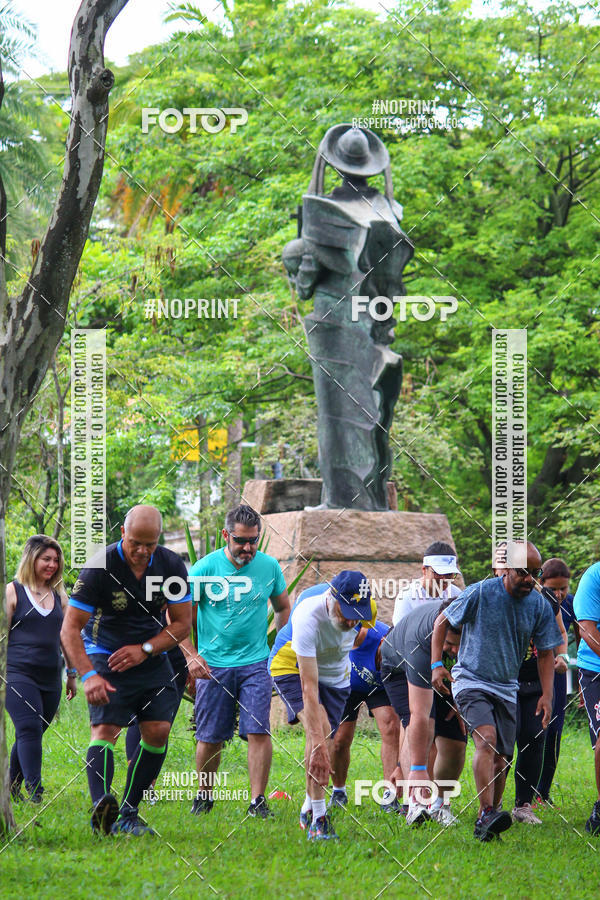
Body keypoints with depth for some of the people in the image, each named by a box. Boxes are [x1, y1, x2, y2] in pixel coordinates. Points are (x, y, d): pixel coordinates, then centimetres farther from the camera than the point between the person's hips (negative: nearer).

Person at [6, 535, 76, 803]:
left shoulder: (59, 596, 15)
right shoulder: (13, 591, 0)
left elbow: (66, 637, 22)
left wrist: (72, 673, 21)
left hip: (50, 679, 5)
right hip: (19, 676, -5)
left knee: (31, 735, 7)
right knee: (29, 730, -15)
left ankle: (11, 788, 19)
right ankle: (34, 791, -20)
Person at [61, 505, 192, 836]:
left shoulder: (171, 565, -7)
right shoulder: (100, 567, -19)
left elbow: (182, 622, 1)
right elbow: (70, 628, -17)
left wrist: (145, 649, -15)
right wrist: (88, 675, -30)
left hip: (151, 657, 5)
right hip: (106, 657, -4)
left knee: (158, 731, -6)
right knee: (105, 727, -22)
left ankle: (128, 814, 2)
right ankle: (101, 808, -39)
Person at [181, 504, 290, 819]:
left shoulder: (269, 566, 2)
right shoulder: (204, 568, -6)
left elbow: (283, 609, 19)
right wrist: (191, 656, -10)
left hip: (256, 664, 1)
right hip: (213, 666, -1)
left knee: (258, 732, -11)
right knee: (210, 737, 5)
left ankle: (257, 801, -7)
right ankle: (204, 796, 24)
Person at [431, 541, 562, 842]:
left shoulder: (540, 606, -1)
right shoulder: (480, 593, -12)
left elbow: (545, 652, 9)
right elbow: (441, 622, 0)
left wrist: (547, 694, -1)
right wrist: (436, 664, -8)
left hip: (507, 688, 5)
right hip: (471, 680, -5)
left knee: (501, 760, 3)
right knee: (486, 739, -27)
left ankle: (485, 824, 18)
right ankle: (487, 813, -35)